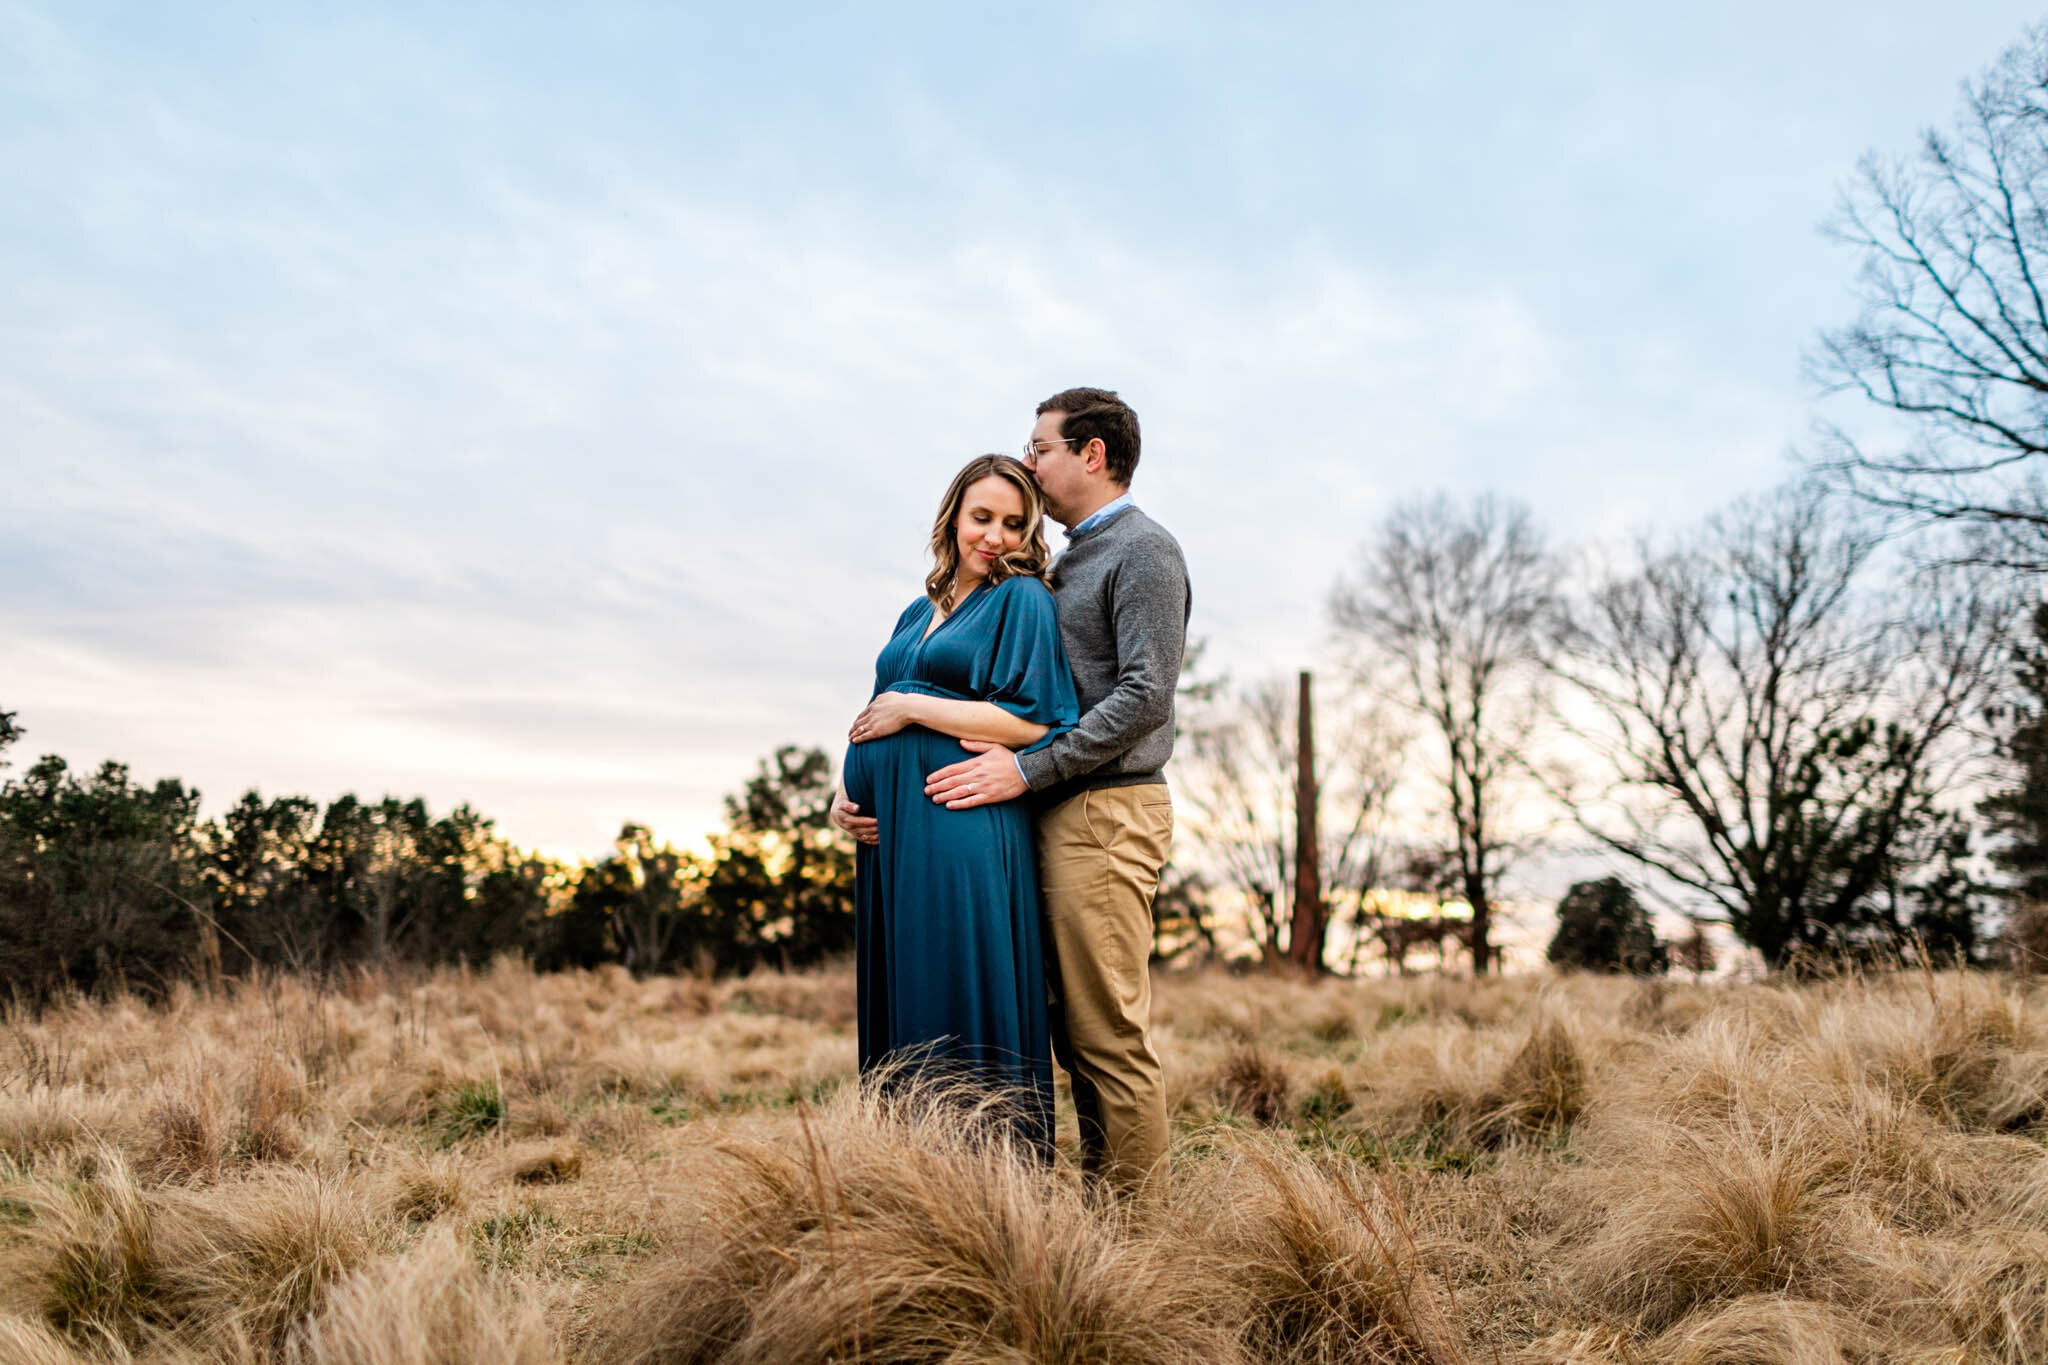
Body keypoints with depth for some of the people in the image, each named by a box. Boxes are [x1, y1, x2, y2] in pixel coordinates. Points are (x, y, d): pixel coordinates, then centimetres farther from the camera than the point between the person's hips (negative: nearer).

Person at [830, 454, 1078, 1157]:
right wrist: (846, 791, 5)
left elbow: (1031, 721, -11)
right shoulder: (919, 612, 22)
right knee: (901, 1013, 9)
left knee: (961, 1015, -6)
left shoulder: (1023, 599, 0)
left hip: (964, 830, -7)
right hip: (891, 834, 7)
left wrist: (912, 707, -8)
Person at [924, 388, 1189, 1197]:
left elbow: (1145, 695, -17)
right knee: (1072, 1029, 10)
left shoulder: (1143, 552, -5)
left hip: (1106, 812, -9)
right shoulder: (1068, 562, 21)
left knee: (1108, 1031, -7)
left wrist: (1027, 769, -19)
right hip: (1061, 816, 9)